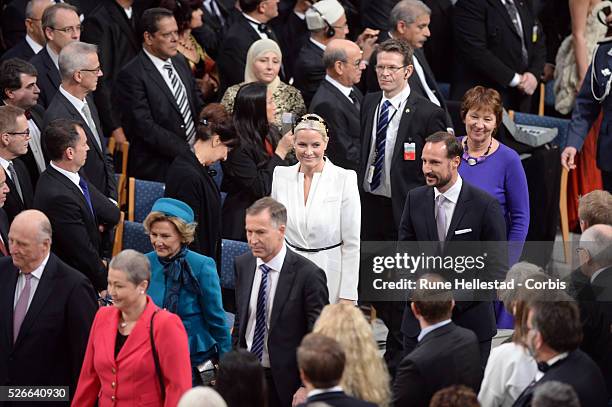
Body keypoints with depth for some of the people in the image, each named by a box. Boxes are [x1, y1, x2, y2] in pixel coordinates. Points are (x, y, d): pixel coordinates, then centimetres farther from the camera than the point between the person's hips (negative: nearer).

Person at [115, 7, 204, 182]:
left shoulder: (180, 63, 13)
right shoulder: (132, 75, -11)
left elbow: (197, 107, 21)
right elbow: (144, 126, -16)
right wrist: (186, 152, -17)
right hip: (157, 170, -6)